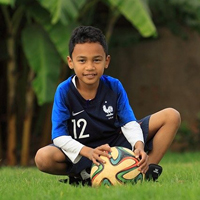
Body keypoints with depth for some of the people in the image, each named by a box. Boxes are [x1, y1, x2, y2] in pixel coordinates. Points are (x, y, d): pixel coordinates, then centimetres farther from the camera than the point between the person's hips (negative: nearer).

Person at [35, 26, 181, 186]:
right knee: (43, 157, -35)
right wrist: (89, 152, -38)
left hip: (116, 142, 3)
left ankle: (146, 170, -20)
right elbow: (60, 136, -21)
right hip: (81, 150, -3)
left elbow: (129, 123, -9)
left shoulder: (114, 86, -8)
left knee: (171, 116, -9)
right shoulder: (64, 91, -16)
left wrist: (139, 145, -33)